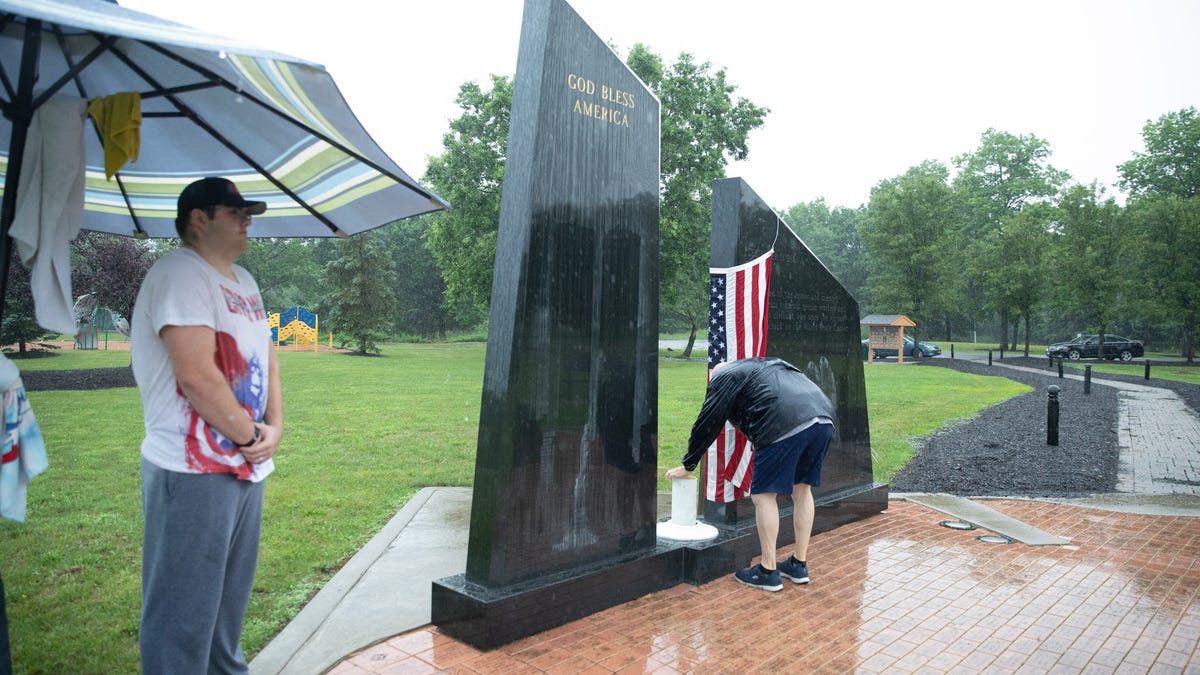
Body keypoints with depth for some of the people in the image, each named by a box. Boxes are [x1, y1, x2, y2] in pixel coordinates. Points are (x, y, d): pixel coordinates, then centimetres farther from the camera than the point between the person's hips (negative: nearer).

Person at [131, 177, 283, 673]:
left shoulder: (243, 280, 15)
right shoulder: (180, 274, -14)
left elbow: (265, 356, 17)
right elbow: (196, 375, -23)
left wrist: (274, 427, 3)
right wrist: (251, 435, -13)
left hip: (246, 465, 9)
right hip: (194, 471, -9)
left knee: (230, 593, 22)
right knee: (185, 608, 2)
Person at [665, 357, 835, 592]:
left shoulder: (724, 377, 16)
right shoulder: (772, 365, 38)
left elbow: (707, 425, 15)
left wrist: (687, 465, 25)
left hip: (786, 425, -8)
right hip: (825, 418, 8)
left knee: (763, 495, 3)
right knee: (801, 489, 19)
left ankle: (768, 571, 7)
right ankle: (799, 565, 27)